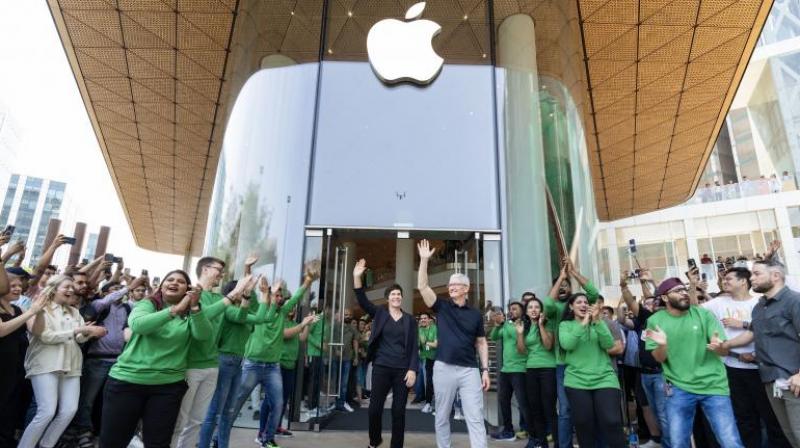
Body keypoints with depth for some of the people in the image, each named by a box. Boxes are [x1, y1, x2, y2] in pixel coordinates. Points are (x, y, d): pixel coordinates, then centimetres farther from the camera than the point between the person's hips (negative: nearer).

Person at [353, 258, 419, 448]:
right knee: (375, 408, 3)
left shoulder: (410, 320, 6)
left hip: (402, 369, 0)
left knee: (399, 410, 5)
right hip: (381, 367, 0)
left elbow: (414, 347, 4)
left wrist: (412, 369, -7)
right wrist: (357, 277, -22)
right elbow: (362, 301, -10)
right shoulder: (379, 314, 4)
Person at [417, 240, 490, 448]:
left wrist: (485, 369, 2)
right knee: (442, 417, 11)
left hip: (470, 370, 0)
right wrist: (424, 260, -12)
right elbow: (422, 286, -7)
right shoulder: (442, 306, 4)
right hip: (444, 368, 0)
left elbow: (481, 342, 10)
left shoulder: (475, 314, 7)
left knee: (475, 418, -1)